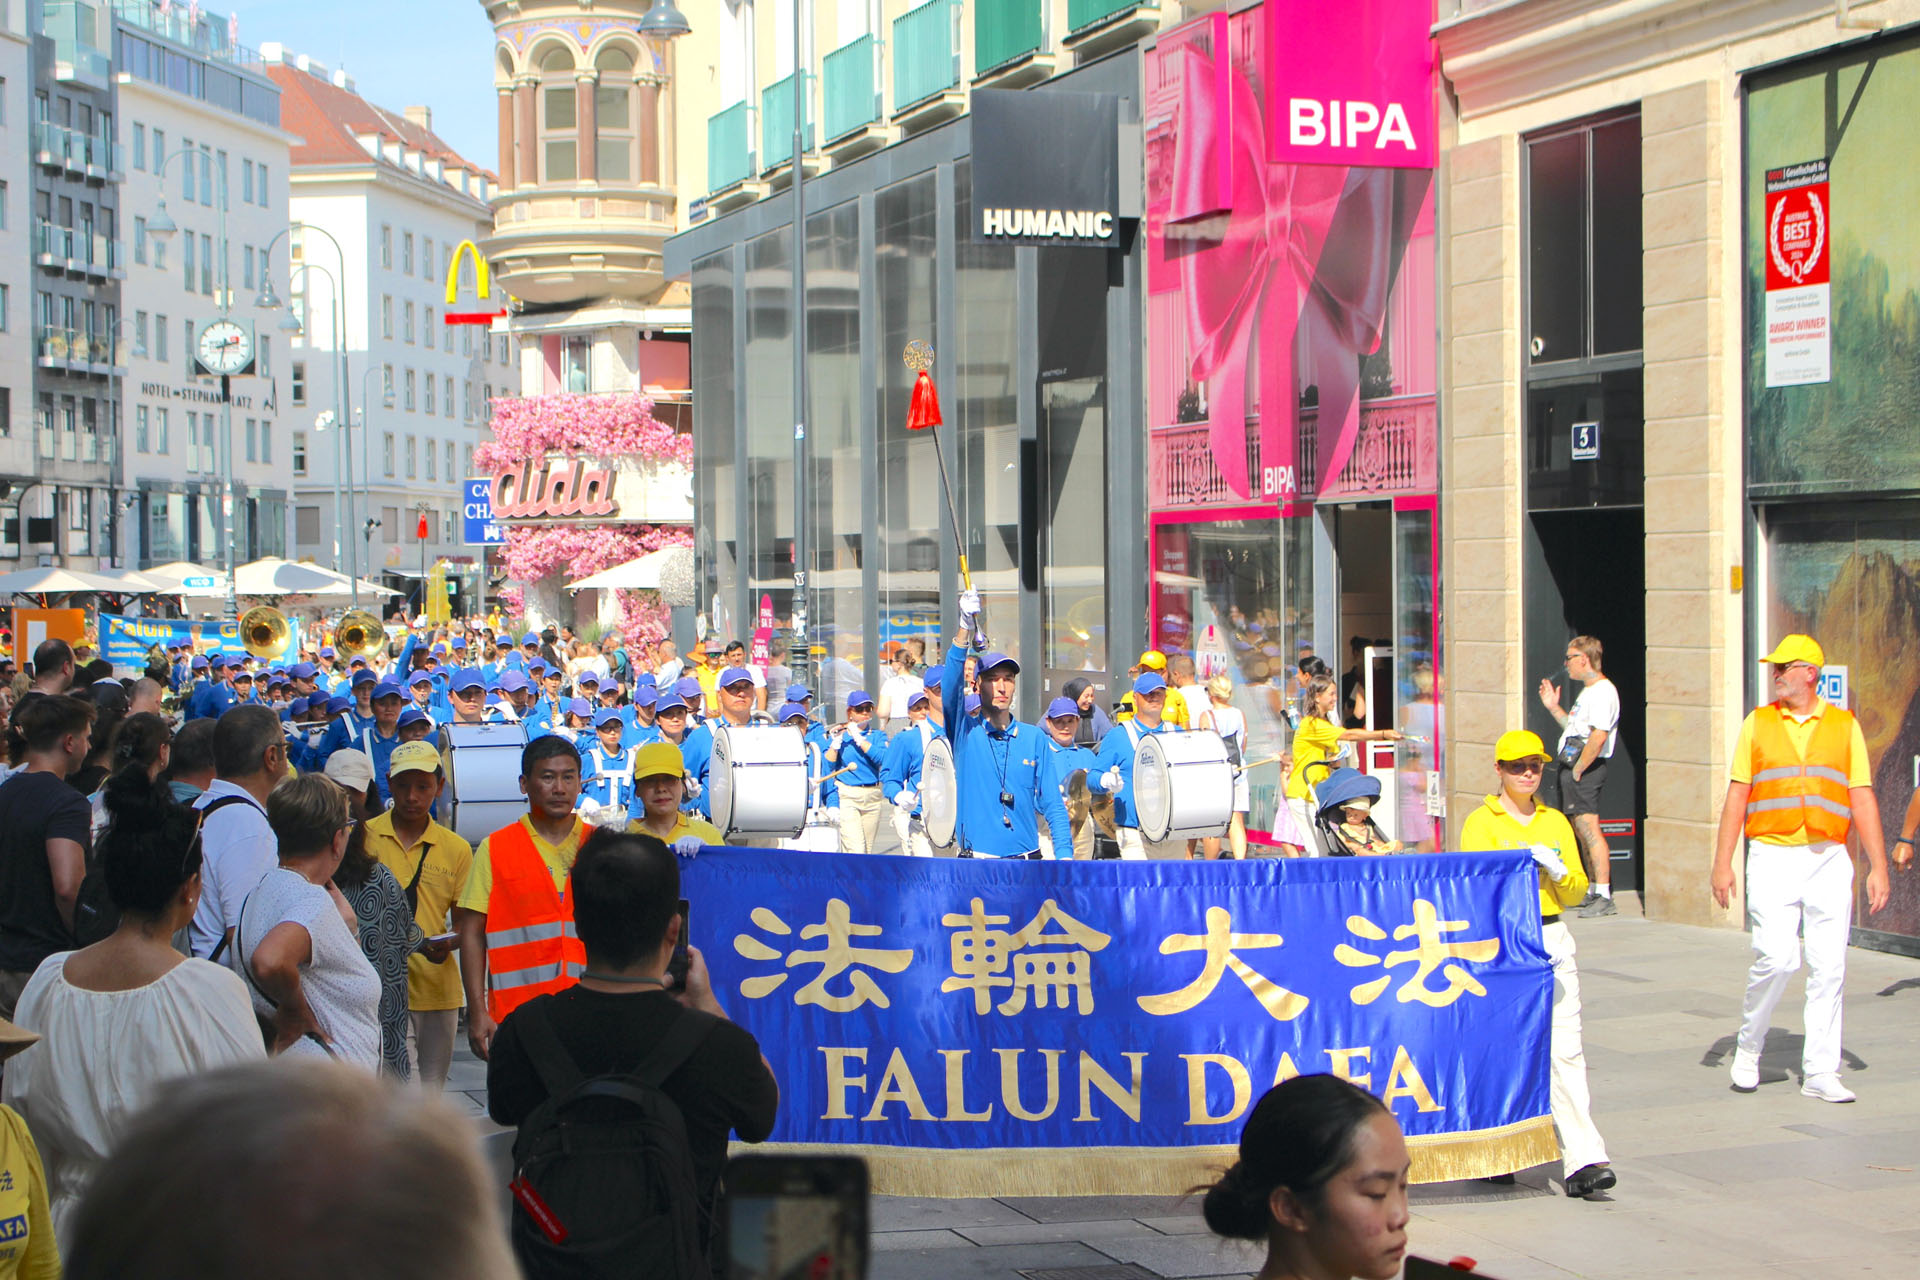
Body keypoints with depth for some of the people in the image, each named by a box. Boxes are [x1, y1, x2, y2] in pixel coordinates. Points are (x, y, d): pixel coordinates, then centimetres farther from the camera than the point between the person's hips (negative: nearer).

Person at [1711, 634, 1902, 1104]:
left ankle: (1820, 1072, 7)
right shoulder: (1757, 723, 8)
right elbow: (1737, 796, 7)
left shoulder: (1844, 726, 9)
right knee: (1777, 957, -14)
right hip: (1773, 857, -1)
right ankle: (1749, 1048, 8)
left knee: (1828, 967, -1)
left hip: (1829, 858, 1)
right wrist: (1722, 862, 0)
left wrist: (1878, 866, 2)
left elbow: (1862, 799, 7)